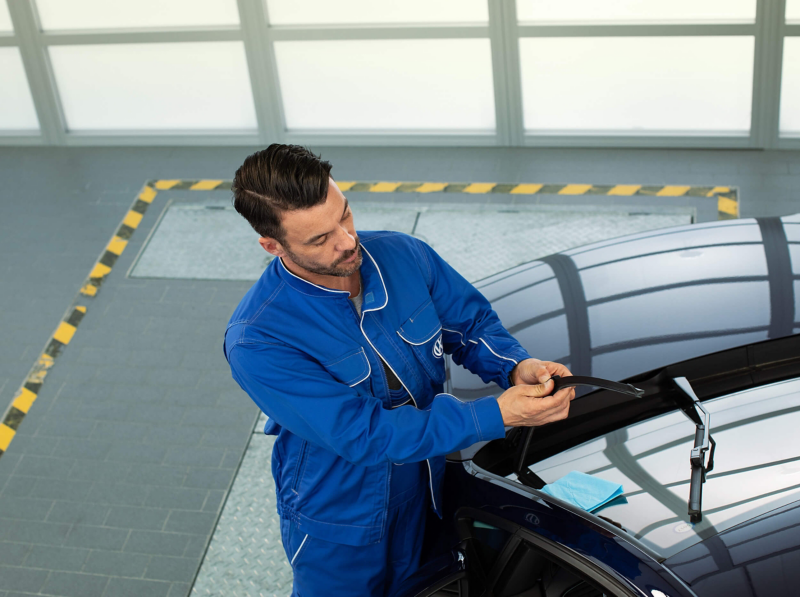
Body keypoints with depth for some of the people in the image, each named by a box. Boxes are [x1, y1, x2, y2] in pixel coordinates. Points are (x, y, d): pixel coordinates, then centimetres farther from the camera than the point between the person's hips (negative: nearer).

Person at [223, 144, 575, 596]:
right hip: (339, 523, -4)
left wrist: (517, 366, -23)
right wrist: (497, 416, -36)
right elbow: (364, 434, -32)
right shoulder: (256, 342, -30)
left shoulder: (405, 256, -14)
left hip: (429, 501, 5)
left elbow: (473, 322, 1)